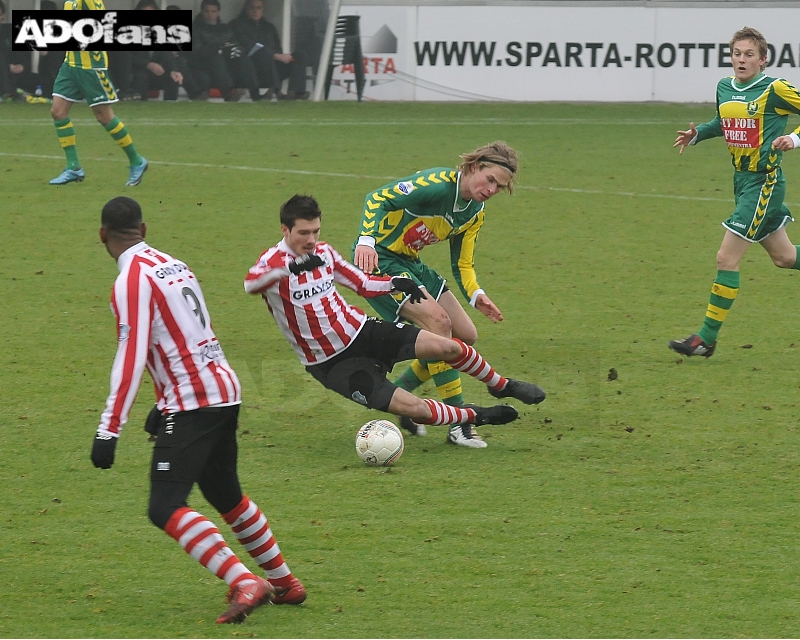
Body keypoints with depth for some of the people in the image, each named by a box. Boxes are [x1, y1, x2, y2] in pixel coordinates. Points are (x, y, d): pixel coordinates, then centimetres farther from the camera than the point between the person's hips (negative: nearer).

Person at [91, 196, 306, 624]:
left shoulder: (131, 281, -11)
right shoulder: (174, 265, 14)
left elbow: (130, 359, -19)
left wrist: (108, 431, -19)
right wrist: (167, 403, 34)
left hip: (192, 404, -9)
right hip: (225, 390, 9)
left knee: (166, 508, -12)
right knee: (225, 495, 24)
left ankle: (245, 583, -25)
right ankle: (284, 583, 34)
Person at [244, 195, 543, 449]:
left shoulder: (323, 252, 2)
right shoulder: (272, 263, -19)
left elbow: (362, 283, 14)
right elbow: (251, 283, -42)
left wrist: (394, 284, -7)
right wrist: (292, 266, -60)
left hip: (361, 331, 6)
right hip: (333, 364, -6)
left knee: (447, 347, -9)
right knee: (414, 408, -17)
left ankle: (501, 385, 18)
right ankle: (474, 416, 10)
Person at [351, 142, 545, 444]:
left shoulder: (475, 213, 5)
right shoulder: (437, 184, -22)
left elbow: (462, 264, 9)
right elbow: (378, 198, -25)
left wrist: (476, 295, -11)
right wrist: (366, 240, -39)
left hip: (410, 263, 9)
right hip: (377, 259, -9)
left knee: (465, 336, 5)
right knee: (437, 320, -24)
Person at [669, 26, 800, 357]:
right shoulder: (724, 88, 7)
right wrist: (696, 134, 7)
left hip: (763, 181, -8)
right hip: (742, 178, 8)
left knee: (726, 258, -9)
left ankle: (707, 339, -3)